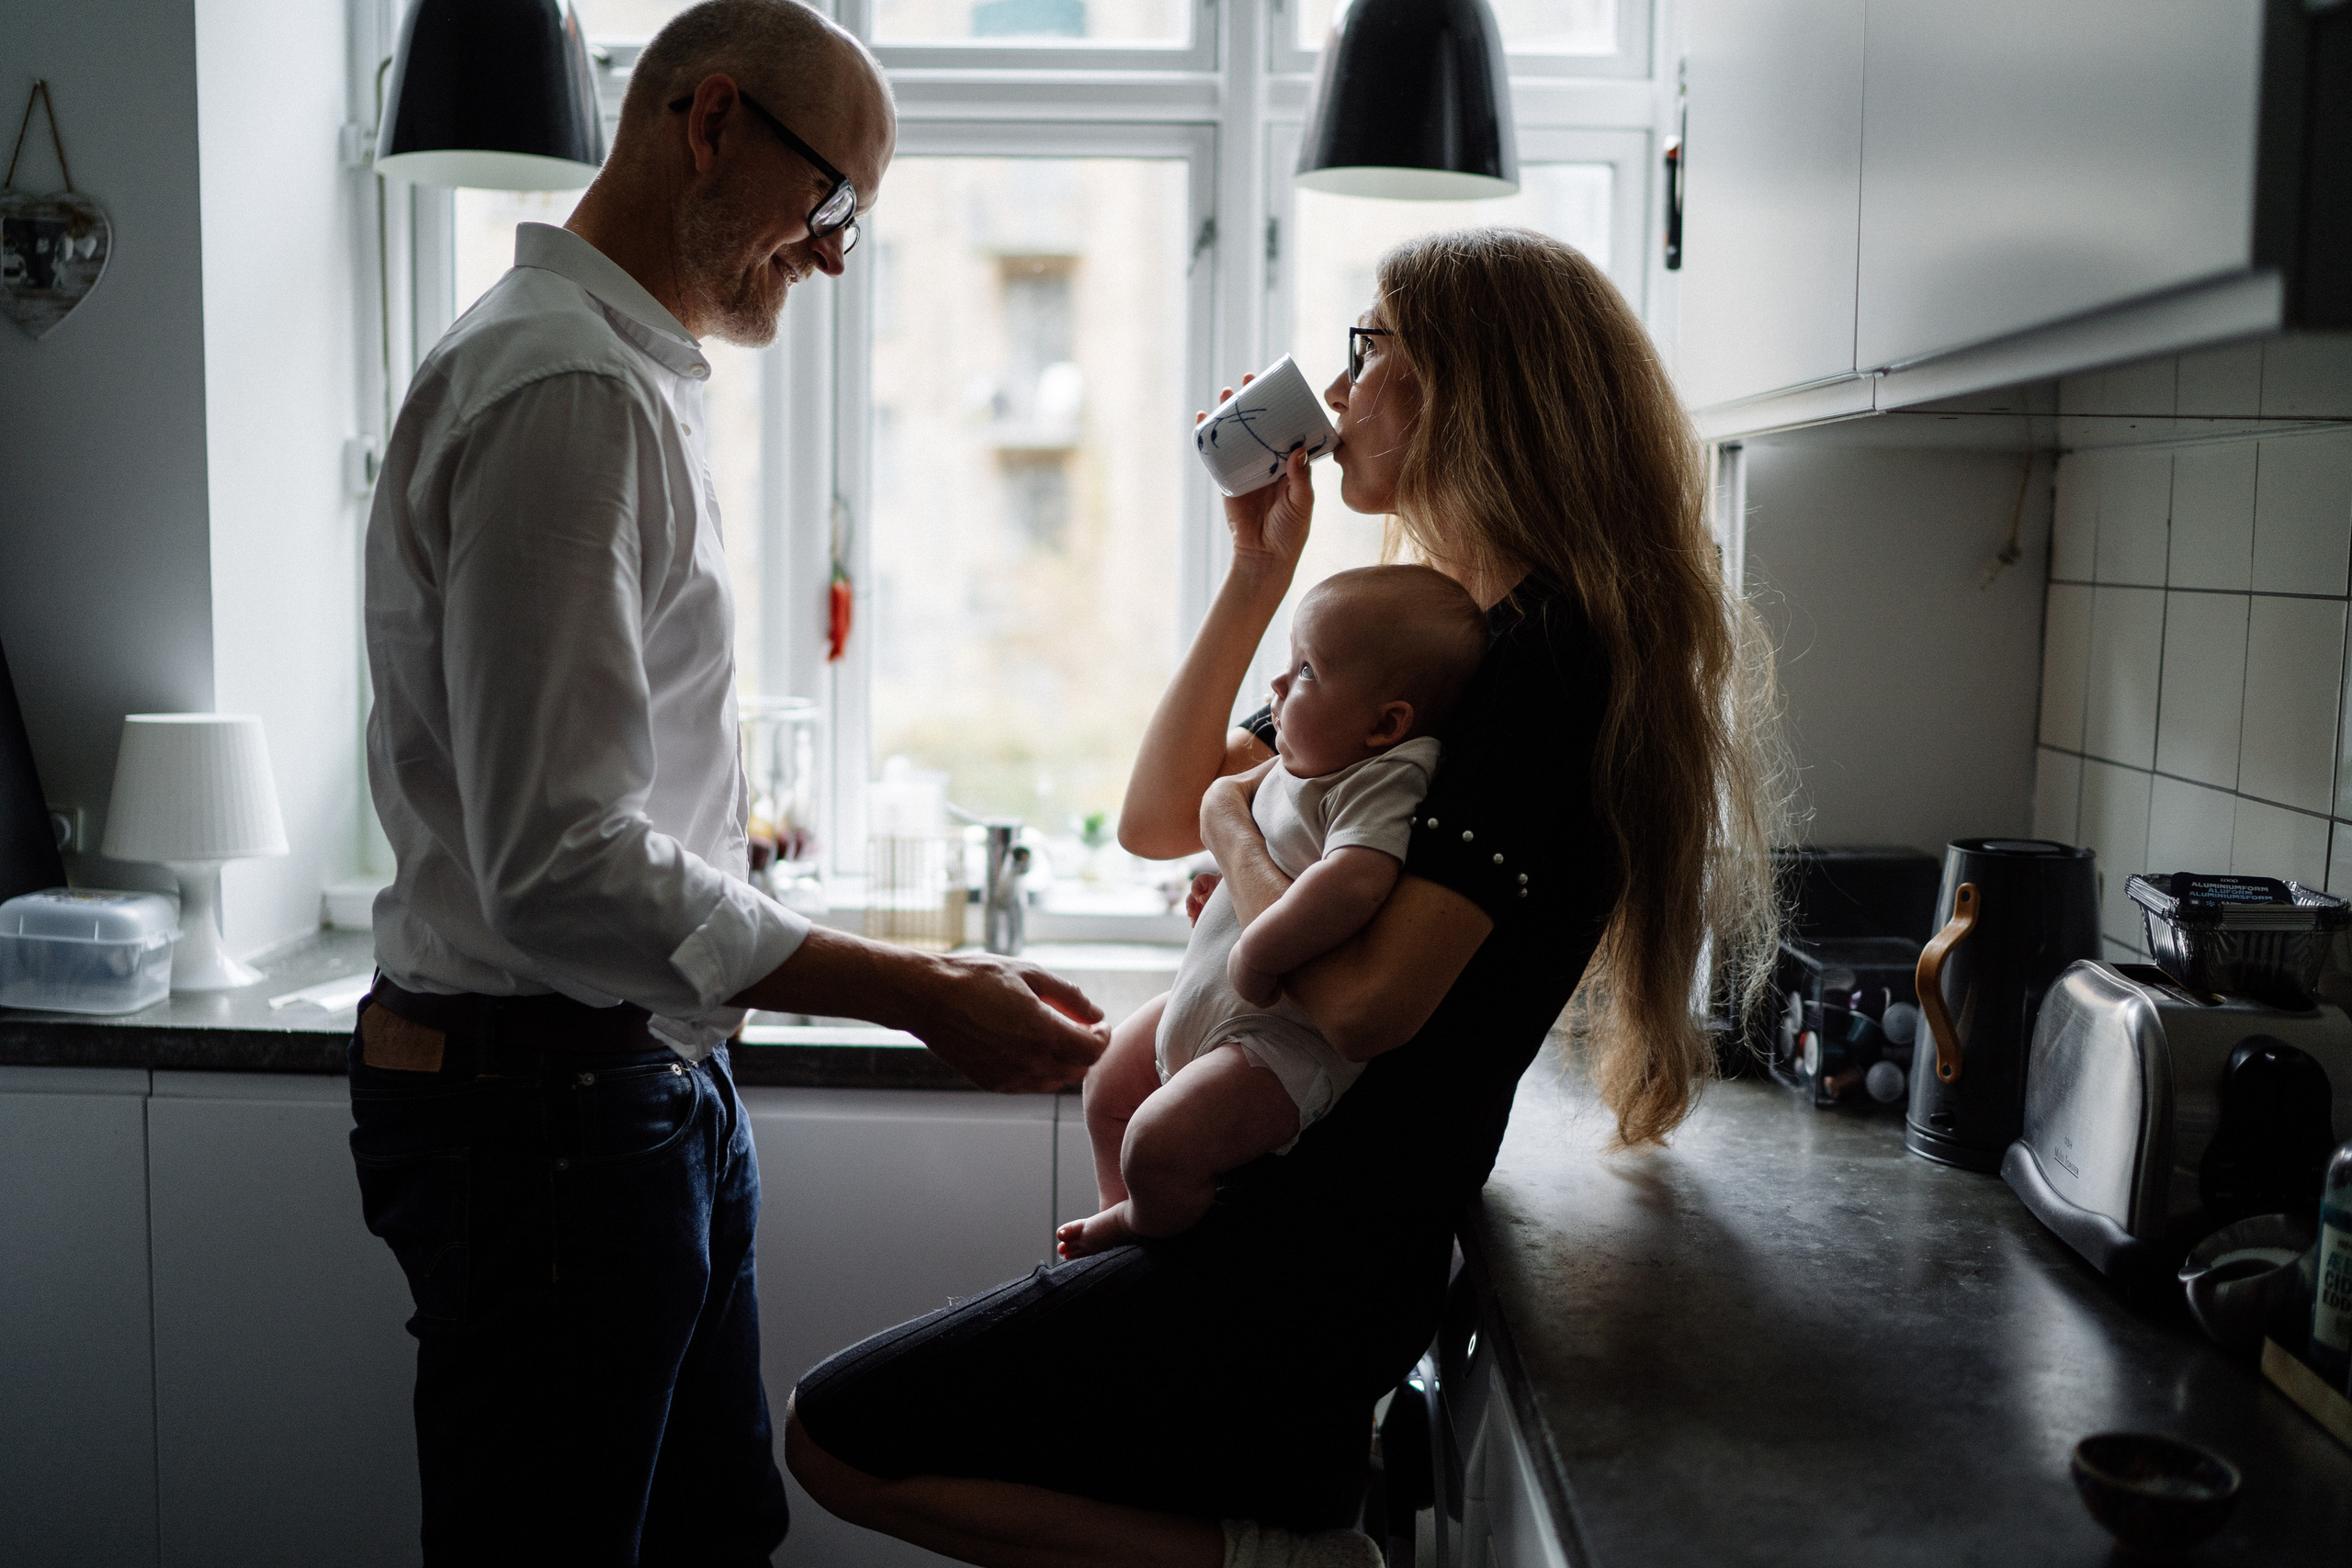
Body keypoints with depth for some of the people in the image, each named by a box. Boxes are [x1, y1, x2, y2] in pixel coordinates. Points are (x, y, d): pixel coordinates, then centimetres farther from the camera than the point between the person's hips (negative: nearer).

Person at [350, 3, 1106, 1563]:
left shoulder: (623, 372, 16)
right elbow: (560, 872, -26)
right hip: (555, 1110, -10)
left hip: (643, 1082, 10)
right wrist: (925, 996, -24)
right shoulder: (566, 391, -19)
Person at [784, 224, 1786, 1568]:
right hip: (1284, 1223, 10)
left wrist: (1235, 826, -10)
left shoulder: (1551, 655, -17)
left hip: (1304, 1273, -10)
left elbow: (1369, 1001, -28)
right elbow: (1155, 818, 13)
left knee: (834, 1435, -3)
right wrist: (1261, 568, 7)